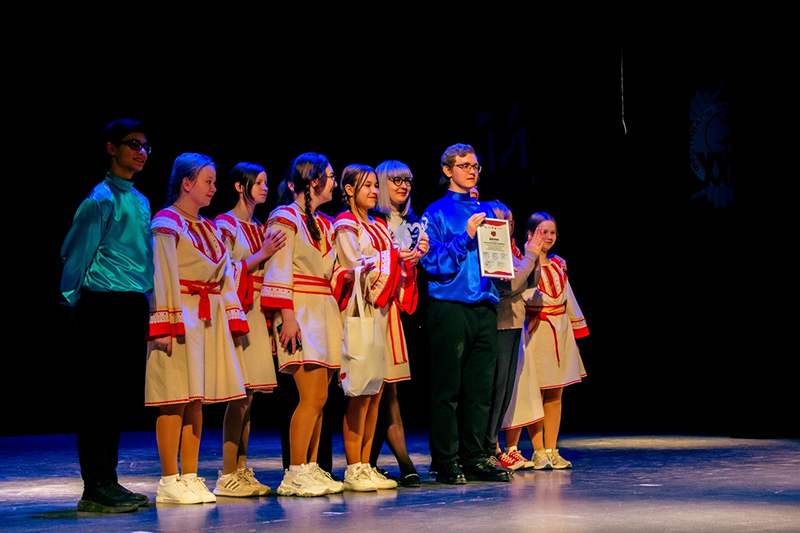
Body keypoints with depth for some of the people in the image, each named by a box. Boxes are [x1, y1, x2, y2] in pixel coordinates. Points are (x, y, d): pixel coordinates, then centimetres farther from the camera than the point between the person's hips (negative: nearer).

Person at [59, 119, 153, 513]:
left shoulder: (141, 201, 17)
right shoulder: (102, 198, -9)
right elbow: (76, 254, -10)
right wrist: (75, 301, -7)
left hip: (134, 307, 9)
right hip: (106, 306, -8)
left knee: (121, 396, 11)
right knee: (99, 397, -6)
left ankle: (108, 484, 18)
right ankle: (96, 491, -3)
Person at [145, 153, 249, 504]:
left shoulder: (209, 227, 19)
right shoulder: (166, 223, -5)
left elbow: (225, 274, 19)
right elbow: (162, 276, -12)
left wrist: (233, 319, 11)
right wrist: (165, 324, -20)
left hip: (209, 319, 8)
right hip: (181, 318, -8)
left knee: (197, 399, 8)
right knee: (175, 399, -7)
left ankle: (190, 478, 12)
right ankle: (170, 482, -4)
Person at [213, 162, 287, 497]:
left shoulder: (260, 228, 20)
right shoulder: (225, 225, -4)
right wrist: (261, 255, -13)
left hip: (257, 313, 8)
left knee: (249, 394, 6)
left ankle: (241, 470, 9)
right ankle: (227, 476, -9)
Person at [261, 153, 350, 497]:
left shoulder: (324, 223, 20)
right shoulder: (285, 217, -5)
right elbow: (279, 272, -12)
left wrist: (347, 275, 4)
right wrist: (287, 317, -19)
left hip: (325, 312, 8)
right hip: (300, 314, -8)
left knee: (318, 397, 5)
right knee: (314, 395, -13)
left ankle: (310, 469, 9)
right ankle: (295, 475, -9)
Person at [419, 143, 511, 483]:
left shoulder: (486, 212, 18)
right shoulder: (437, 212, 2)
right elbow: (432, 261, -7)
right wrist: (466, 237, -14)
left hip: (485, 307, 5)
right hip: (450, 306, -5)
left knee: (481, 388, 5)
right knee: (447, 388, -3)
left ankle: (475, 457, 11)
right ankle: (446, 462, 2)